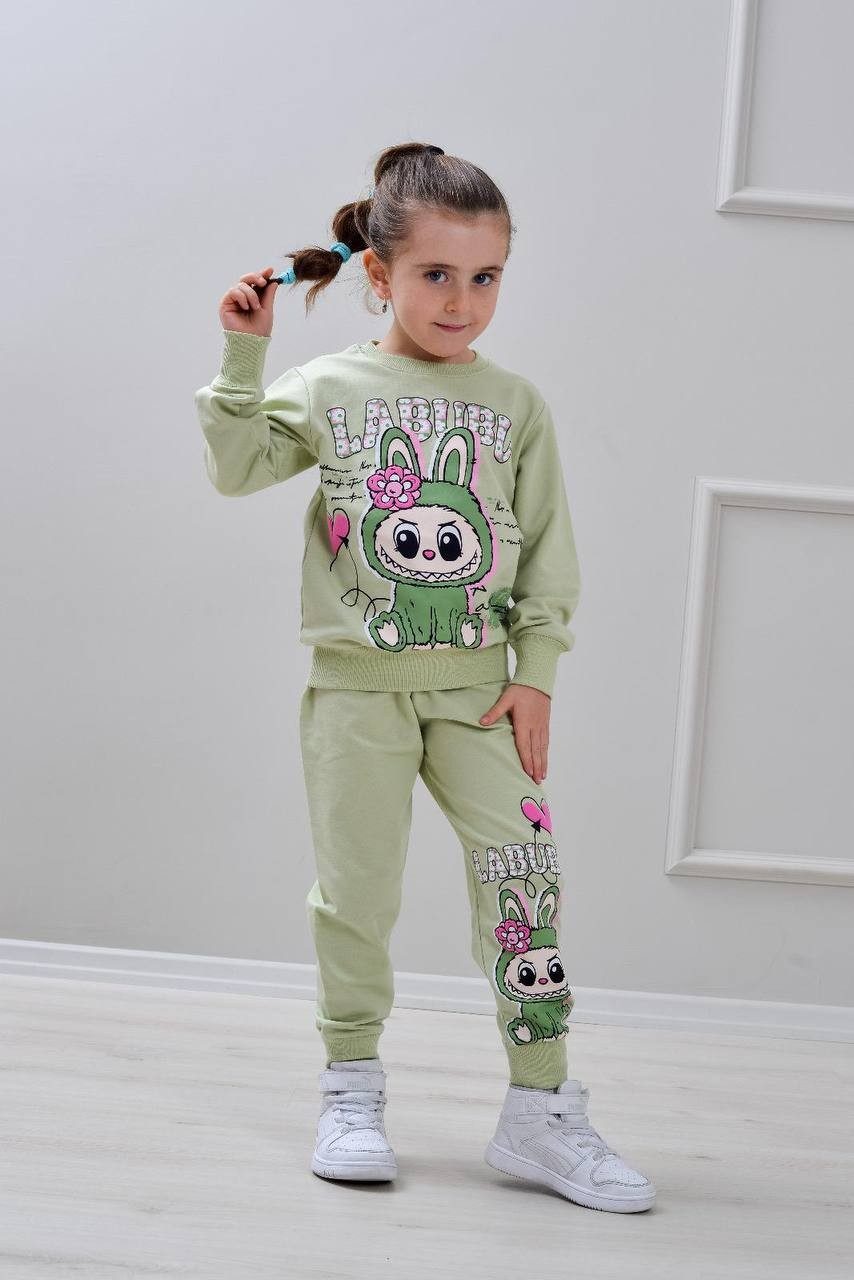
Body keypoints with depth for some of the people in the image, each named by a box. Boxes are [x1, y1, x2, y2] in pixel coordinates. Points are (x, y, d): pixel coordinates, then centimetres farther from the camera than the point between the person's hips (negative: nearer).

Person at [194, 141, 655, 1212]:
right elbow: (236, 466, 1)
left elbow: (546, 548, 5)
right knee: (356, 892, 4)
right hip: (357, 683, 0)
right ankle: (353, 1092, 20)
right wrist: (243, 354, -6)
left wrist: (536, 674, -2)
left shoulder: (515, 403, 5)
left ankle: (541, 1112, 2)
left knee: (523, 874, -6)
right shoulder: (329, 388, 4)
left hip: (477, 684, 1)